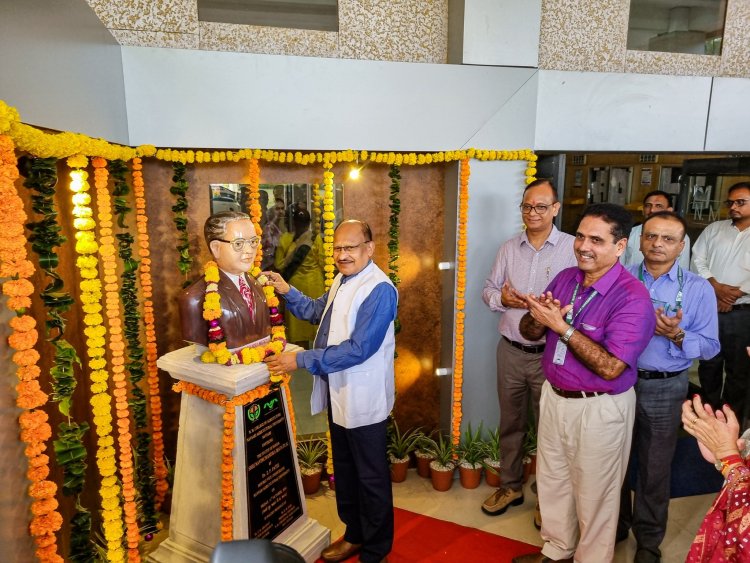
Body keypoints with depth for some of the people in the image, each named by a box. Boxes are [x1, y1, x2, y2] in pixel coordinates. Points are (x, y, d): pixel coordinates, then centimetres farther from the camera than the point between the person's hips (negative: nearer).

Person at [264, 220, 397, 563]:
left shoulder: (379, 290, -22)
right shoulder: (341, 280, 7)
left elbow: (358, 349, -27)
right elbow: (317, 312, 23)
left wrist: (301, 360, -25)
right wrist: (287, 291, 7)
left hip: (363, 399, -9)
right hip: (338, 393, 9)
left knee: (371, 476, 9)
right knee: (344, 469, 22)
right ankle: (354, 534, 42)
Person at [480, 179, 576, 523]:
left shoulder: (573, 248, -9)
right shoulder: (509, 248, 7)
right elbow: (489, 289, 10)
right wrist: (502, 298, -11)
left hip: (550, 354, -4)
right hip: (510, 350, 5)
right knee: (510, 423, 18)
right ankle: (511, 486, 37)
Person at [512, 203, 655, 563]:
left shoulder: (632, 297, -21)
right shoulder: (565, 278, 0)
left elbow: (611, 367, -27)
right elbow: (529, 333, 5)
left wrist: (562, 327, -27)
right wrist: (538, 317, -18)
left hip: (599, 409, -6)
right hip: (554, 397, 7)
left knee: (593, 493, 13)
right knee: (552, 481, 22)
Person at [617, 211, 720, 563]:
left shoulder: (699, 289, -4)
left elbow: (710, 346, -5)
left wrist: (677, 336, -23)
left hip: (663, 390, -1)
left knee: (654, 468, 14)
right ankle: (614, 525, 40)